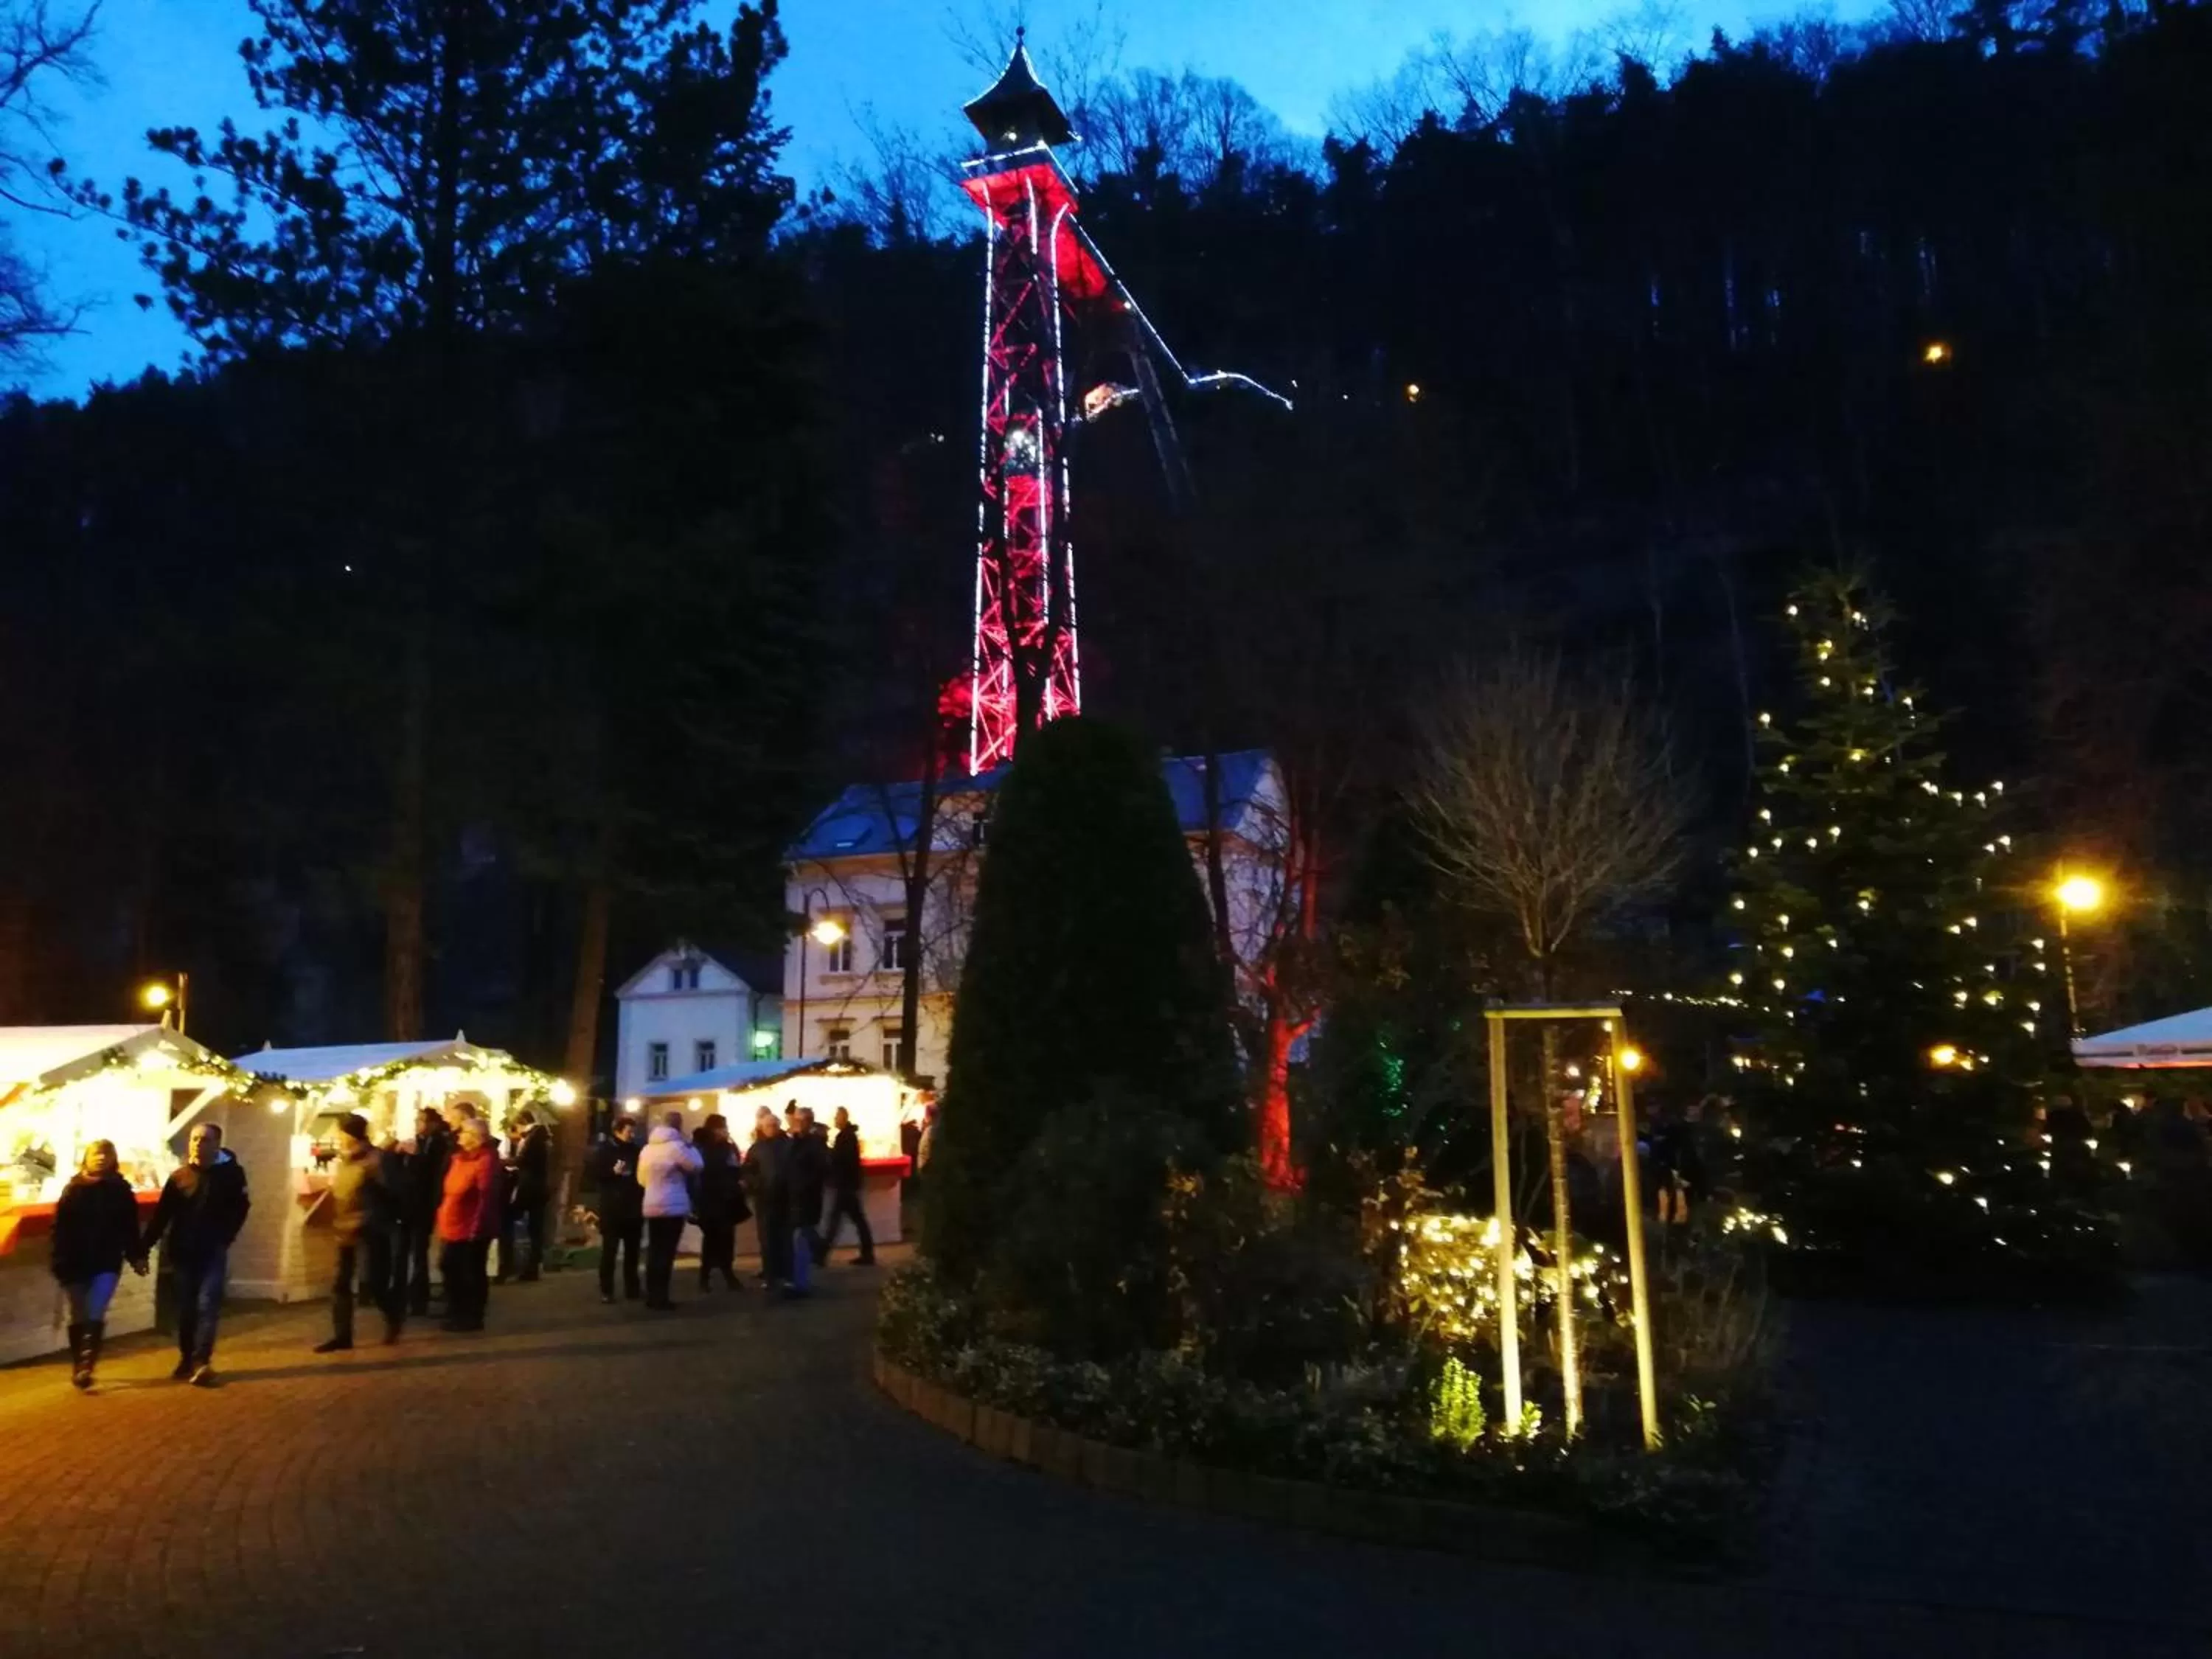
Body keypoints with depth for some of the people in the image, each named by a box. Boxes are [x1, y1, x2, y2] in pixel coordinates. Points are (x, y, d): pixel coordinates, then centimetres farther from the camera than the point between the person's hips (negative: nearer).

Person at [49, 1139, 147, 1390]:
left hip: (107, 1263, -1)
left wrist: (136, 1257, -3)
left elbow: (130, 1227, 2)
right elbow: (60, 1228, -4)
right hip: (76, 1263, 1)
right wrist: (59, 1262, -11)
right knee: (78, 1317, 11)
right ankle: (77, 1367, 24)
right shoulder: (73, 1189, 0)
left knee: (95, 1315, -12)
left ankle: (86, 1368, -14)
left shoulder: (121, 1190, 2)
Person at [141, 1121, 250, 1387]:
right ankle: (187, 1358, 25)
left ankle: (202, 1362, -14)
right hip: (183, 1252, 3)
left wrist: (223, 1239, -7)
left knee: (207, 1305, -10)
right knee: (185, 1308, 11)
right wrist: (145, 1247, -3)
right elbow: (162, 1214, 2)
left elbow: (240, 1210, 1)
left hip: (213, 1252, -3)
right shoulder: (180, 1176, 5)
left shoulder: (232, 1172, -2)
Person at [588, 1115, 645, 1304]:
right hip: (612, 1209, -4)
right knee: (609, 1250, -2)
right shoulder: (603, 1149, -1)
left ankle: (632, 1289, 15)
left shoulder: (636, 1150, 10)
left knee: (632, 1251, 9)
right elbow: (594, 1174, -8)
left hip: (634, 1208, 4)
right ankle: (606, 1291, 3)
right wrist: (613, 1172, -22)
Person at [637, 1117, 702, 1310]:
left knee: (654, 1251, 11)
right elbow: (696, 1166, -6)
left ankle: (652, 1295, 15)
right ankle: (660, 1297, -3)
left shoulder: (647, 1148, 8)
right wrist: (690, 1147, 5)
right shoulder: (677, 1146, -13)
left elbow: (641, 1179, 15)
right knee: (666, 1252, -3)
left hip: (651, 1207, 7)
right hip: (673, 1207, -7)